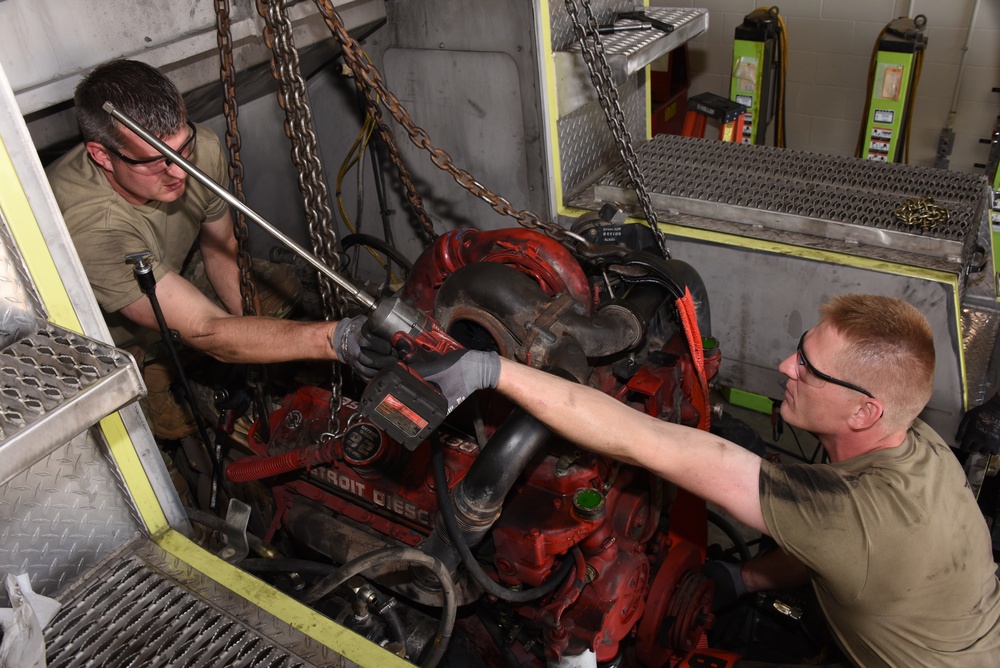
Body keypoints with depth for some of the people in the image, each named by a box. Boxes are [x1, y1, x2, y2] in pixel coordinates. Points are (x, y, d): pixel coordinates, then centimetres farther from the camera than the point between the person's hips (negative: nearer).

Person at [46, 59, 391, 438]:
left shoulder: (200, 149, -26)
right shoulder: (88, 228, -44)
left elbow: (220, 248, -6)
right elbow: (205, 332, -48)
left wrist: (246, 322, -13)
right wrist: (334, 339, -59)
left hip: (180, 274, 5)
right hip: (113, 334, -4)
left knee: (283, 293, -5)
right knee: (174, 422, -18)